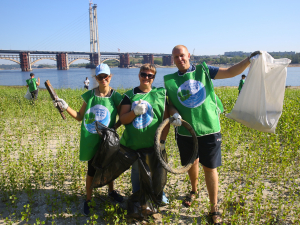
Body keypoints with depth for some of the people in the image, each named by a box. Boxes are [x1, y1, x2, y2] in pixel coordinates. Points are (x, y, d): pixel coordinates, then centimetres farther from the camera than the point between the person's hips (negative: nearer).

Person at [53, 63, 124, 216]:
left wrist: (114, 127, -16)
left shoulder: (115, 96, -9)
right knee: (92, 170, 9)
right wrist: (65, 107, -9)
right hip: (91, 140, 0)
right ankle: (88, 200, 28)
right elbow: (80, 117, 1)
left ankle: (111, 191, 44)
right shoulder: (89, 95, -5)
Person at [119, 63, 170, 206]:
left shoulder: (161, 94, 1)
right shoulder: (130, 95, 2)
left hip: (153, 143, 0)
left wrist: (162, 140, -5)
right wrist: (135, 112, -21)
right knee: (136, 171, 12)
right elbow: (122, 119, -2)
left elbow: (166, 119, 0)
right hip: (134, 142, 1)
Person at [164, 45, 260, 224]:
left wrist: (250, 59, -15)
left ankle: (214, 209, 19)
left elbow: (230, 72, -3)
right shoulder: (170, 80, 3)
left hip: (209, 129, -2)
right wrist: (174, 114, -16)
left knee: (210, 167, 3)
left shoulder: (203, 70, 1)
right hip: (185, 131, 2)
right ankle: (194, 190, 51)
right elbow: (170, 104, 5)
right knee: (191, 163, 20)